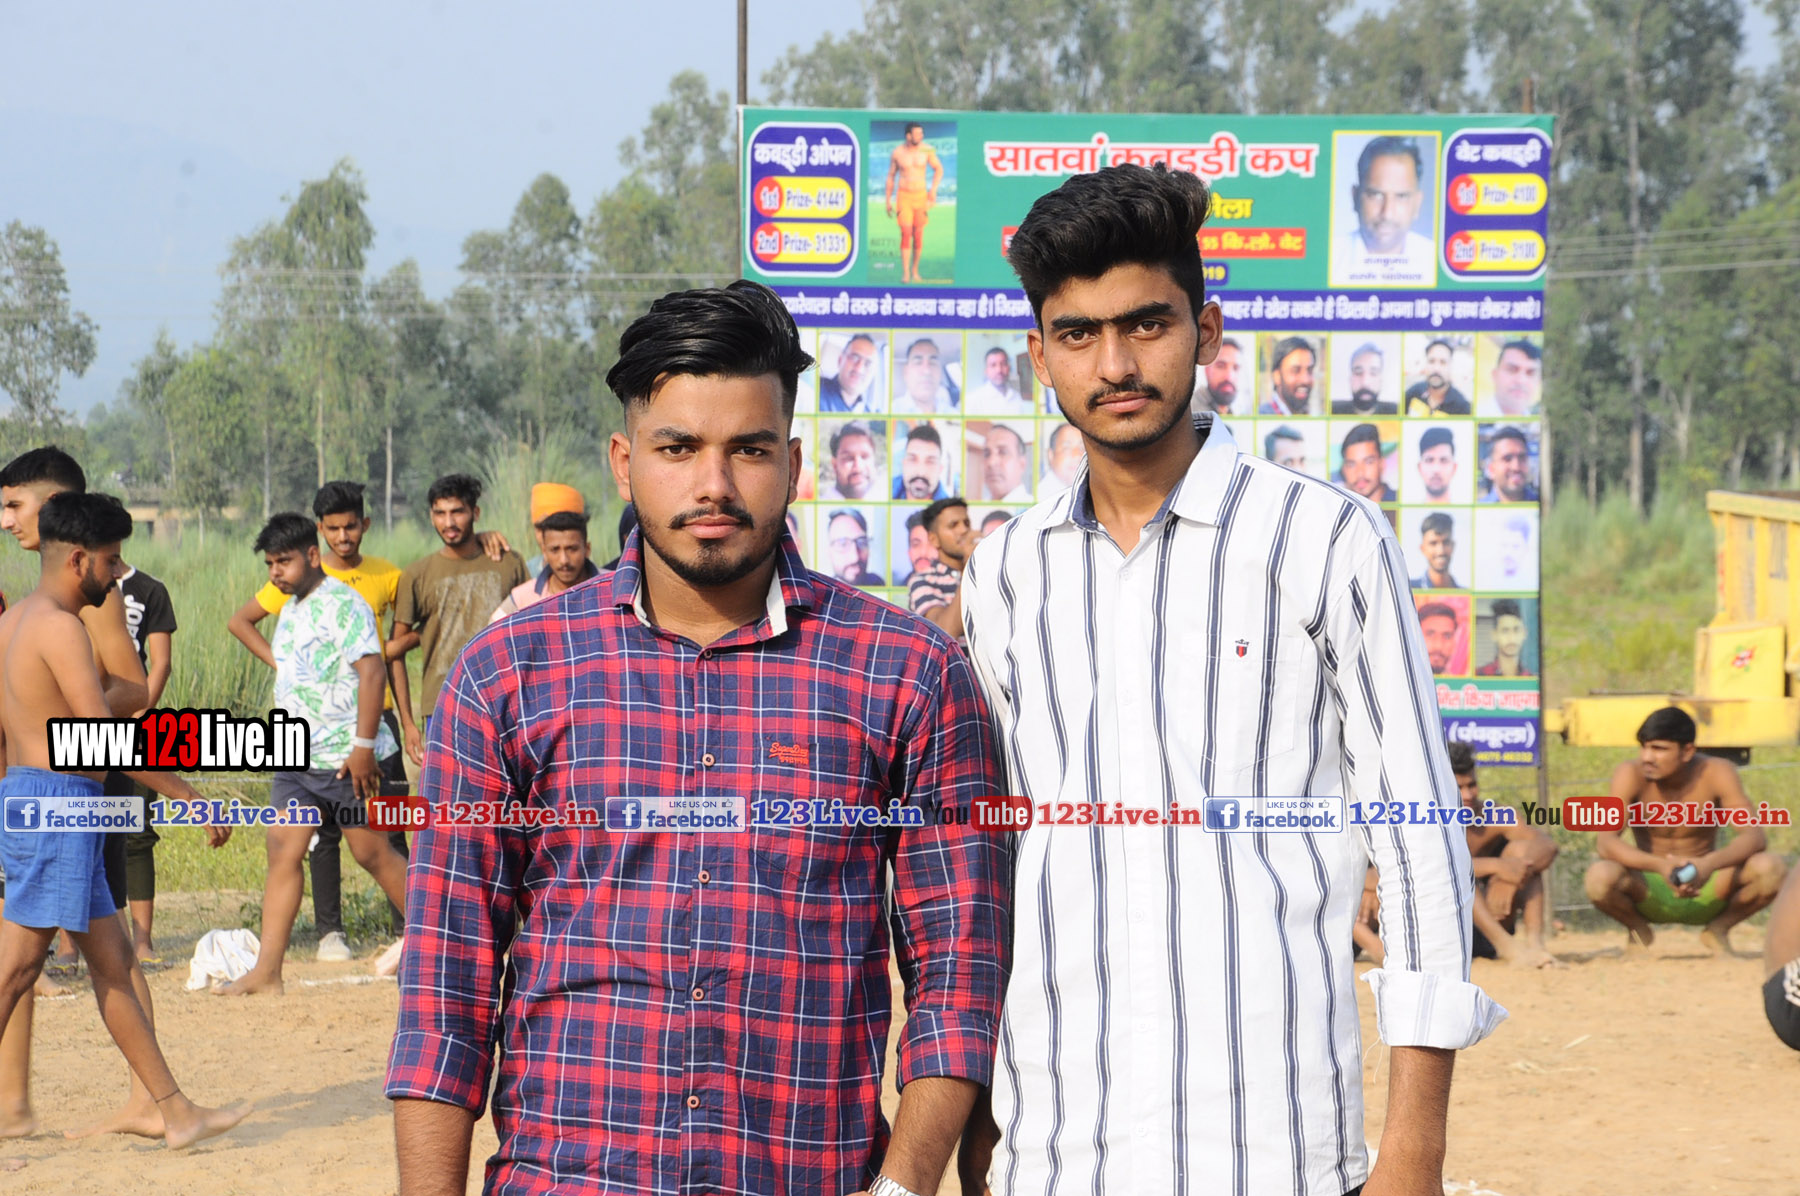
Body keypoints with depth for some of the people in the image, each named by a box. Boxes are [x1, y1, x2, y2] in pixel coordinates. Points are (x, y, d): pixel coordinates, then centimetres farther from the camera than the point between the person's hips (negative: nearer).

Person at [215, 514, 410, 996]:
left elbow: (372, 670, -20)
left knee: (372, 853, 0)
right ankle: (267, 971, -3)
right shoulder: (292, 609, 15)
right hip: (296, 755, 8)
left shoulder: (342, 604, -13)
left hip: (344, 755, -8)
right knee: (282, 851, 0)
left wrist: (364, 745, -23)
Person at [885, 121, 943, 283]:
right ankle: (905, 274, -14)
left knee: (918, 236, 3)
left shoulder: (927, 150, -3)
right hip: (903, 196, -1)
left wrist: (933, 189, -7)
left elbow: (939, 169, 8)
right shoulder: (897, 153, -3)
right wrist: (888, 201, 7)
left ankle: (915, 272, 18)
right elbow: (891, 176, 7)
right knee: (906, 234, -13)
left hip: (921, 196, 2)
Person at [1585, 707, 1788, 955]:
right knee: (1599, 877, -34)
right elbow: (1604, 842, -26)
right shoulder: (1630, 775, -16)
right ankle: (1638, 930, 2)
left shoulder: (1716, 773, -14)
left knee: (1771, 868, -27)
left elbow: (1755, 836, -22)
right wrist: (1660, 865, -43)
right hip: (1650, 894, -1)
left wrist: (1709, 864, -42)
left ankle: (1718, 929, 3)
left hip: (1705, 894, 1)